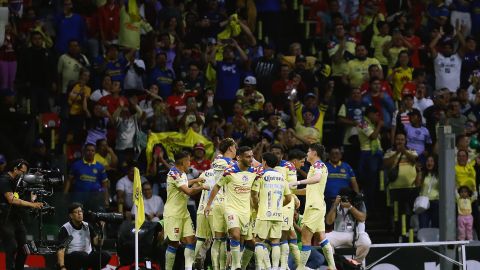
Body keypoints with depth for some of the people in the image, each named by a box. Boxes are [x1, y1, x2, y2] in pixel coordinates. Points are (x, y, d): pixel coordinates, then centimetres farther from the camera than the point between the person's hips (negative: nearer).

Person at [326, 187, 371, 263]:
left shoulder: (359, 204, 4)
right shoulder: (336, 205, 7)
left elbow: (362, 218, -11)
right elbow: (329, 222, 0)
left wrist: (350, 207, -20)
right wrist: (335, 206, -11)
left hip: (356, 233, -1)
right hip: (339, 233, 1)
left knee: (366, 243, -35)